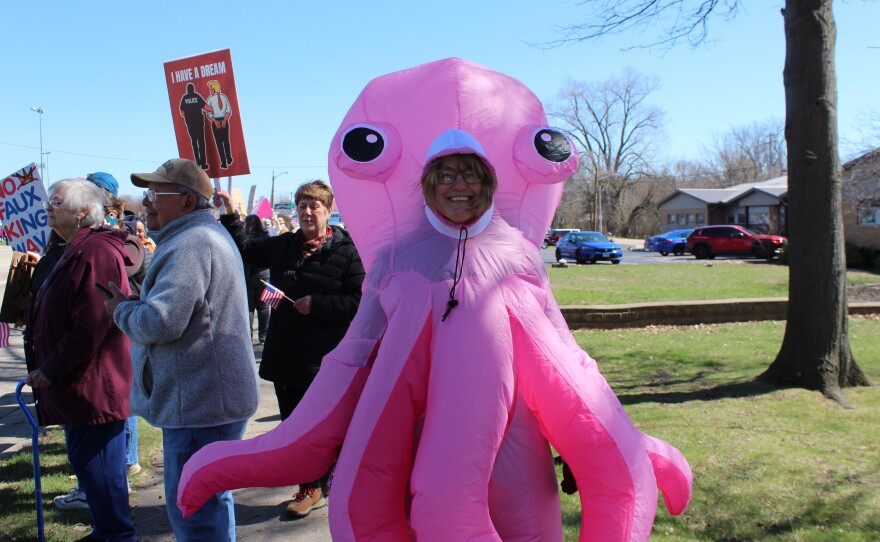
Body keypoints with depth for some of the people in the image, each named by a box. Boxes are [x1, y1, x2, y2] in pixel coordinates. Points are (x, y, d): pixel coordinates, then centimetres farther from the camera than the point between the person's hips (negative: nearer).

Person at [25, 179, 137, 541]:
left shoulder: (95, 252, -19)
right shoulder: (78, 251, 16)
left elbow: (89, 326, -24)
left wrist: (50, 370, -16)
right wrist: (48, 368, 16)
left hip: (92, 386, -11)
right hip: (82, 383, 11)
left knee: (96, 466, -2)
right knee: (92, 464, 19)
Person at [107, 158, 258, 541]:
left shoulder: (189, 245, -20)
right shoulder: (212, 235, 17)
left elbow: (159, 322, -27)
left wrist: (121, 308, -7)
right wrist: (134, 302, 8)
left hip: (199, 403, -11)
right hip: (207, 396, 11)